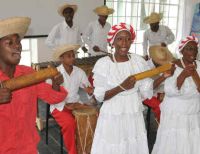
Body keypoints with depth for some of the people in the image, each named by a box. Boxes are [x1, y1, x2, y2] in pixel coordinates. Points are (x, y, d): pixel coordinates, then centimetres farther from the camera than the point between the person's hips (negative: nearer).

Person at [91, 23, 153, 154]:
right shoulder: (103, 64, -12)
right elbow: (99, 96, -14)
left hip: (134, 116, 3)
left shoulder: (139, 61, -3)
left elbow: (146, 93, -1)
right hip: (112, 117, -3)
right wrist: (121, 87, -23)